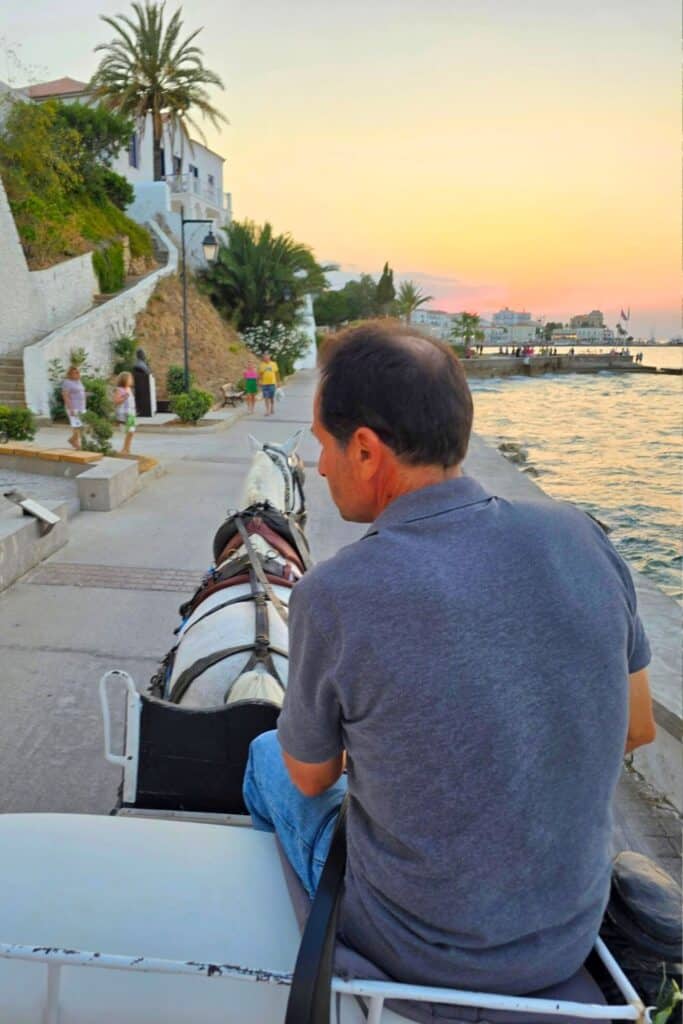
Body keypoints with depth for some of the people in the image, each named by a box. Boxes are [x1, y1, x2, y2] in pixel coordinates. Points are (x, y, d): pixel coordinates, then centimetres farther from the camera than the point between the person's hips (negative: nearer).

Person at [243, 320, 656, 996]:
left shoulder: (332, 597, -28)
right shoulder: (579, 538, -16)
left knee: (268, 758, 23)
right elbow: (637, 728, -2)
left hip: (418, 956, -4)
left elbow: (311, 778, -10)